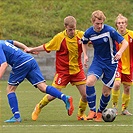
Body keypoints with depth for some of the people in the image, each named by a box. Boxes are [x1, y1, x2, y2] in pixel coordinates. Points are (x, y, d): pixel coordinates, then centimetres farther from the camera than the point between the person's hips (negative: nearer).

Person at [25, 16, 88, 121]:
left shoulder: (80, 35, -6)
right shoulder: (59, 37, -12)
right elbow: (46, 47, 0)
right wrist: (31, 49, 3)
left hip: (77, 70, 3)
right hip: (62, 71, -3)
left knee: (85, 94, -4)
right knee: (53, 95, -2)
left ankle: (81, 114, 21)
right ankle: (38, 108, 25)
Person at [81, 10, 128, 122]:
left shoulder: (110, 31, -18)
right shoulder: (88, 33, -6)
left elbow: (125, 43, -15)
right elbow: (84, 43, 18)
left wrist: (120, 52, -34)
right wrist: (85, 55, 2)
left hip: (111, 63, -2)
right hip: (98, 61, 2)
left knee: (106, 92, 2)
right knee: (89, 82, -25)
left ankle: (99, 113, 27)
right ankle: (92, 111, -15)